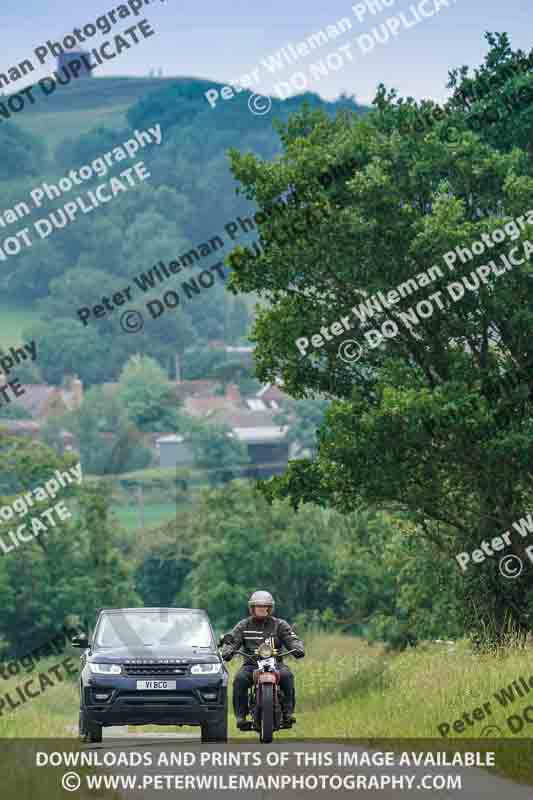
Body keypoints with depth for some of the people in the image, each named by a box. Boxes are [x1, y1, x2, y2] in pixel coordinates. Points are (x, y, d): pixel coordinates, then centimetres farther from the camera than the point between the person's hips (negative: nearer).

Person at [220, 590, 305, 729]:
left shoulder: (279, 625, 12)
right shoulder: (243, 625, 13)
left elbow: (291, 638, 1)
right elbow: (232, 640, 2)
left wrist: (298, 649, -22)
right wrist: (227, 652, -21)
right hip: (251, 664, 0)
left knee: (287, 676, -31)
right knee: (240, 679, -30)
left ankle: (287, 712, -27)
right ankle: (241, 715, -25)